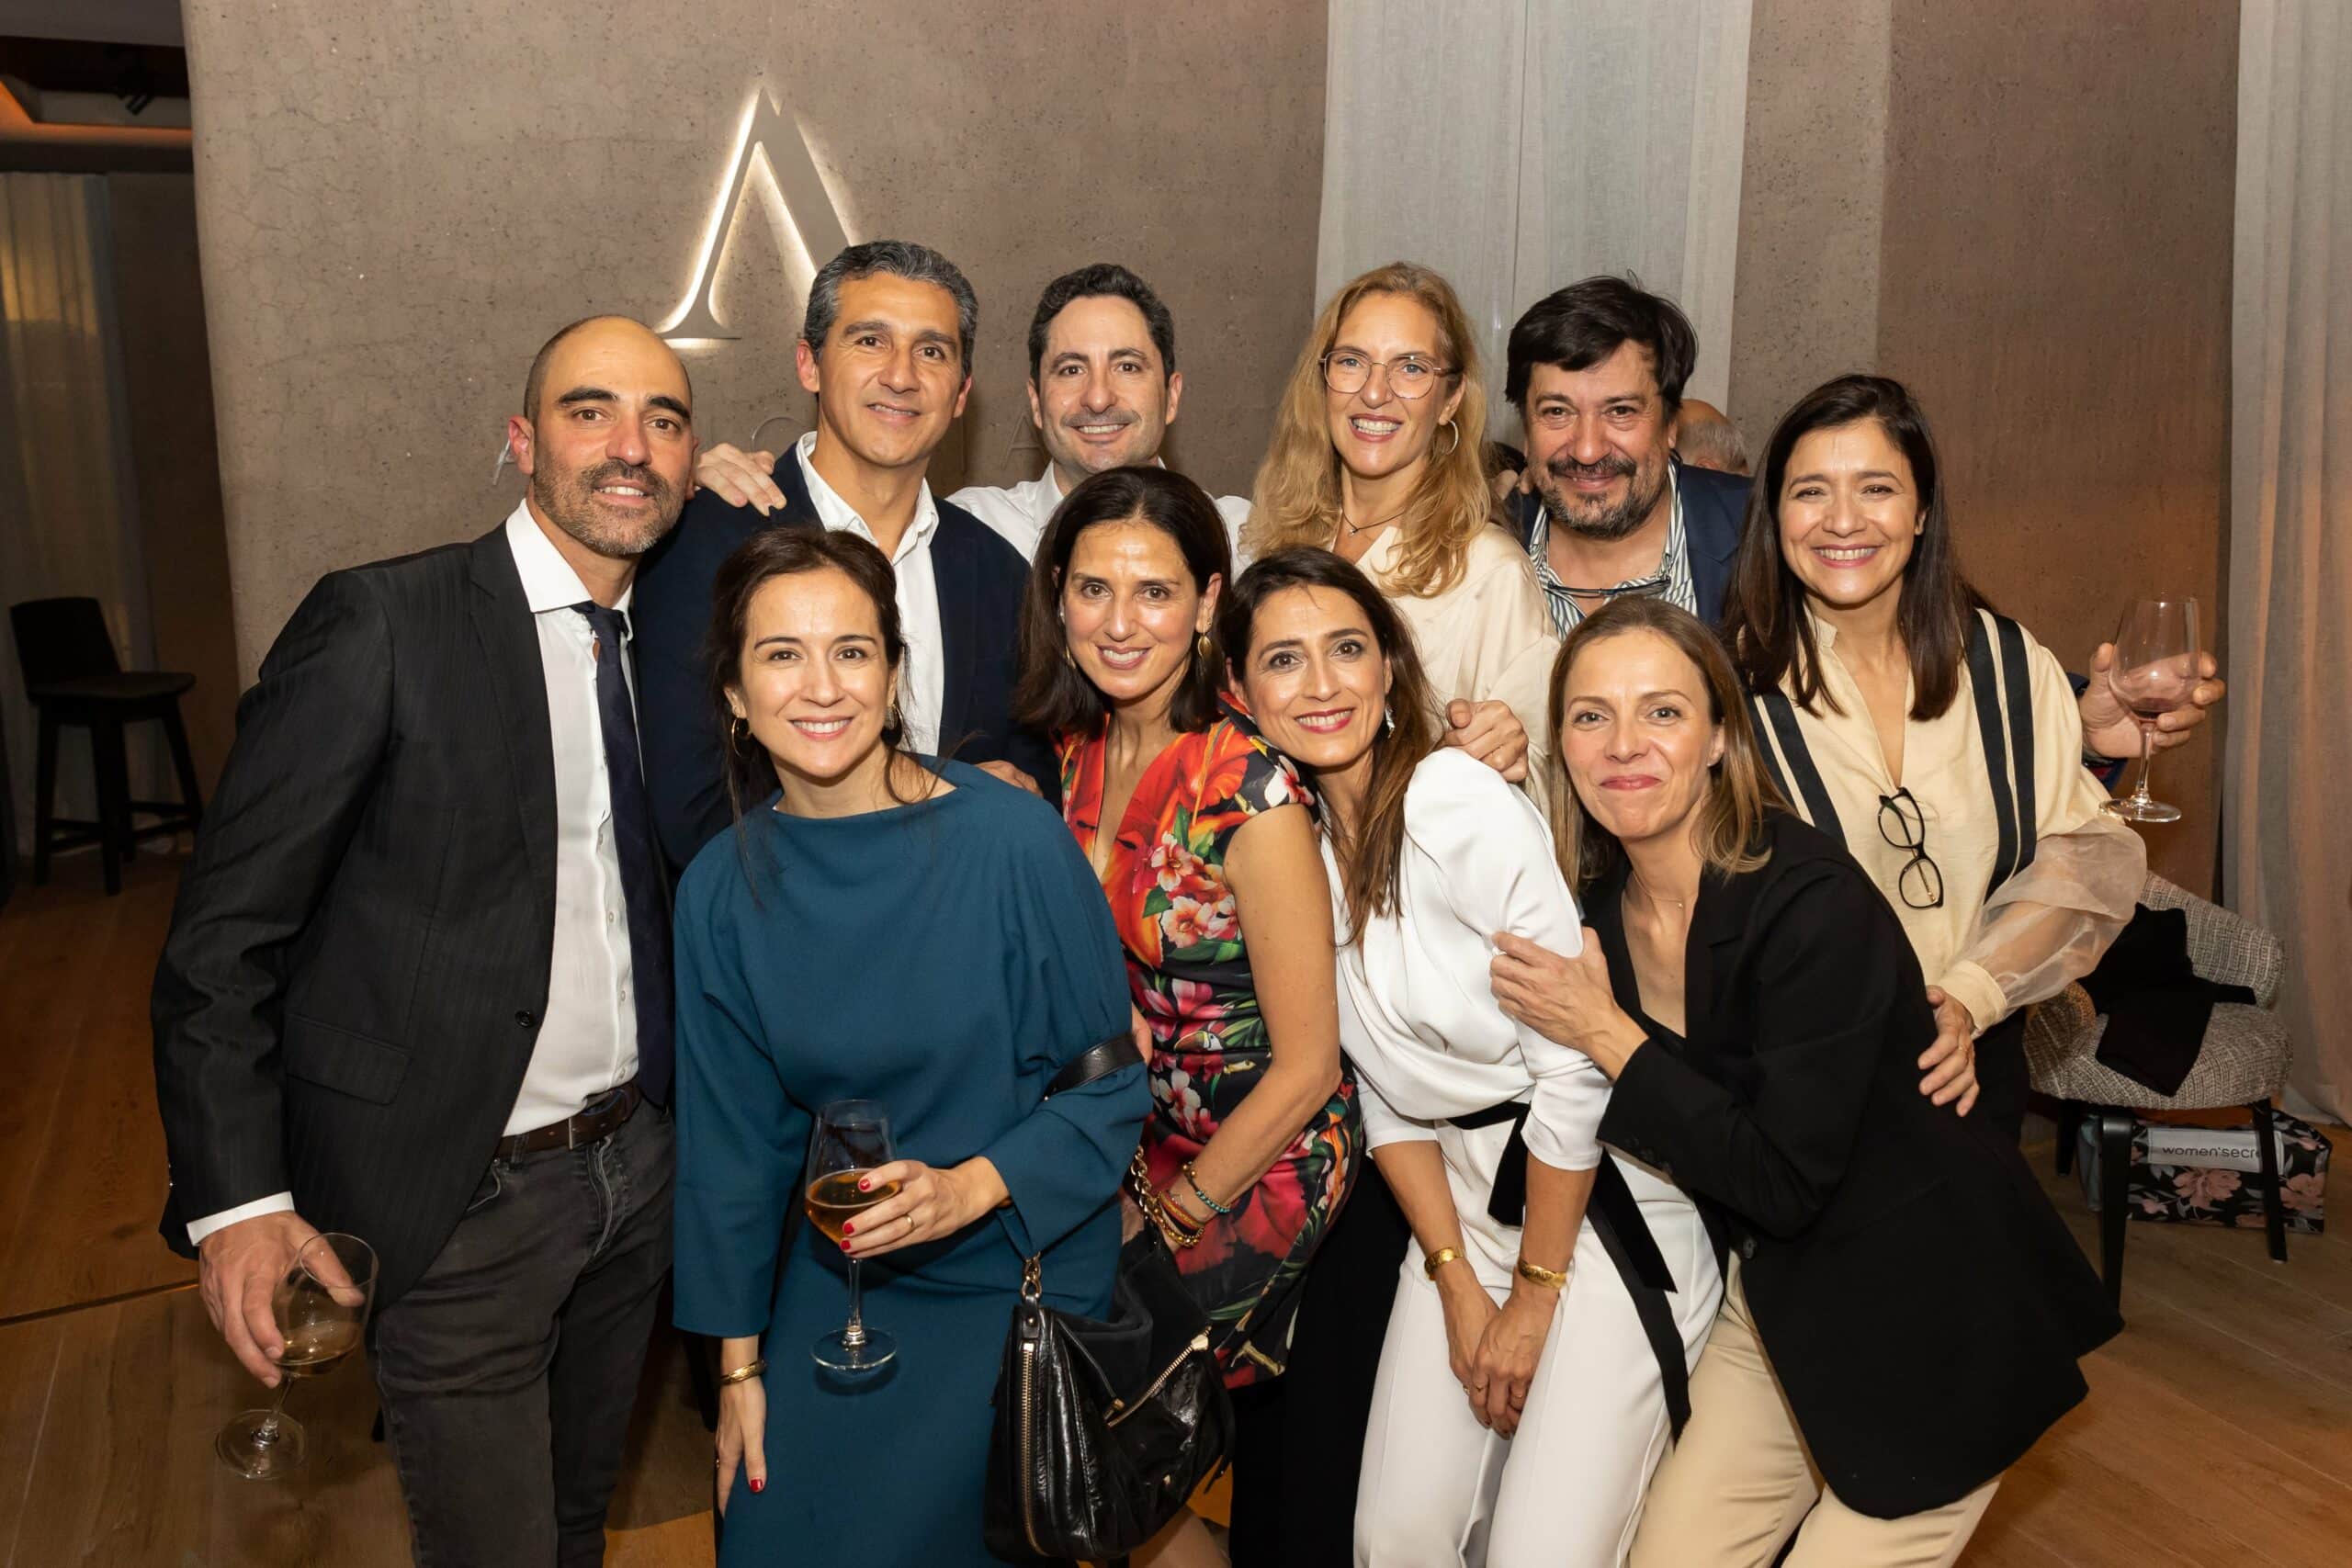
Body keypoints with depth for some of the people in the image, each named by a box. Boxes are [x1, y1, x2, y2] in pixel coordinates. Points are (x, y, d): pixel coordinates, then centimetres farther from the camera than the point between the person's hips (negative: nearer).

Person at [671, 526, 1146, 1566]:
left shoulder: (1013, 841, -20)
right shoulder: (721, 888, -8)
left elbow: (1109, 1086, -11)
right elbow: (735, 1140, 2)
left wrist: (969, 1189, -25)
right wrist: (740, 1364, 6)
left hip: (1018, 1278, -3)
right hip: (834, 1285, 4)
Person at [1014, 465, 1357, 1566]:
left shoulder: (1249, 793, -23)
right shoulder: (1076, 751, -3)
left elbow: (1304, 1065, -17)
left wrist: (1174, 1217, -11)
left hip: (1261, 1156, -6)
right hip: (1139, 1133, 6)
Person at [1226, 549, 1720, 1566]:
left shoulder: (1468, 810, -20)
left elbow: (1575, 1070, -17)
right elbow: (1383, 1090, 5)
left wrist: (1535, 1297, -8)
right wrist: (1457, 1284, 1)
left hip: (1608, 1204, -5)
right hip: (1463, 1203, 6)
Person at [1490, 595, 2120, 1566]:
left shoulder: (1812, 902, -26)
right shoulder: (1598, 904, -5)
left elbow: (1786, 1181, -26)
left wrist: (1607, 1039, -25)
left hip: (1922, 1312, -6)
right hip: (1772, 1294, 6)